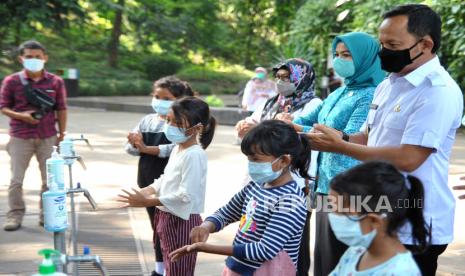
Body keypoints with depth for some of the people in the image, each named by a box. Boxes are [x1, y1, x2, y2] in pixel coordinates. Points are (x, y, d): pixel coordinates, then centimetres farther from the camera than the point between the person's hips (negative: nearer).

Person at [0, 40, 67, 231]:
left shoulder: (56, 82, 0)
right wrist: (21, 116, -17)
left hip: (48, 138, 1)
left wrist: (62, 133, 4)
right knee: (16, 179, 1)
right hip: (20, 138, -1)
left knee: (50, 179, 7)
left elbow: (61, 109, 6)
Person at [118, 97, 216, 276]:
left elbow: (185, 196, -26)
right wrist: (143, 192, -2)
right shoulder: (177, 149, 9)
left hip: (182, 222, -10)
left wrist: (146, 201, -25)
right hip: (167, 218, 10)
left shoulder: (194, 155, -21)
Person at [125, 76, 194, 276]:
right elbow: (130, 148, 5)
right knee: (156, 225, 17)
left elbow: (175, 149, -26)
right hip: (147, 181, 7)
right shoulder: (147, 120, 7)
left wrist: (147, 148, -24)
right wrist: (136, 145, -18)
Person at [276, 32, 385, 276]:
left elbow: (348, 139, -22)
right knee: (323, 253, 15)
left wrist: (295, 128, -26)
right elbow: (308, 119, 14)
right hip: (325, 183, 8)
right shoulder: (340, 93, 13)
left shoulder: (370, 95, -13)